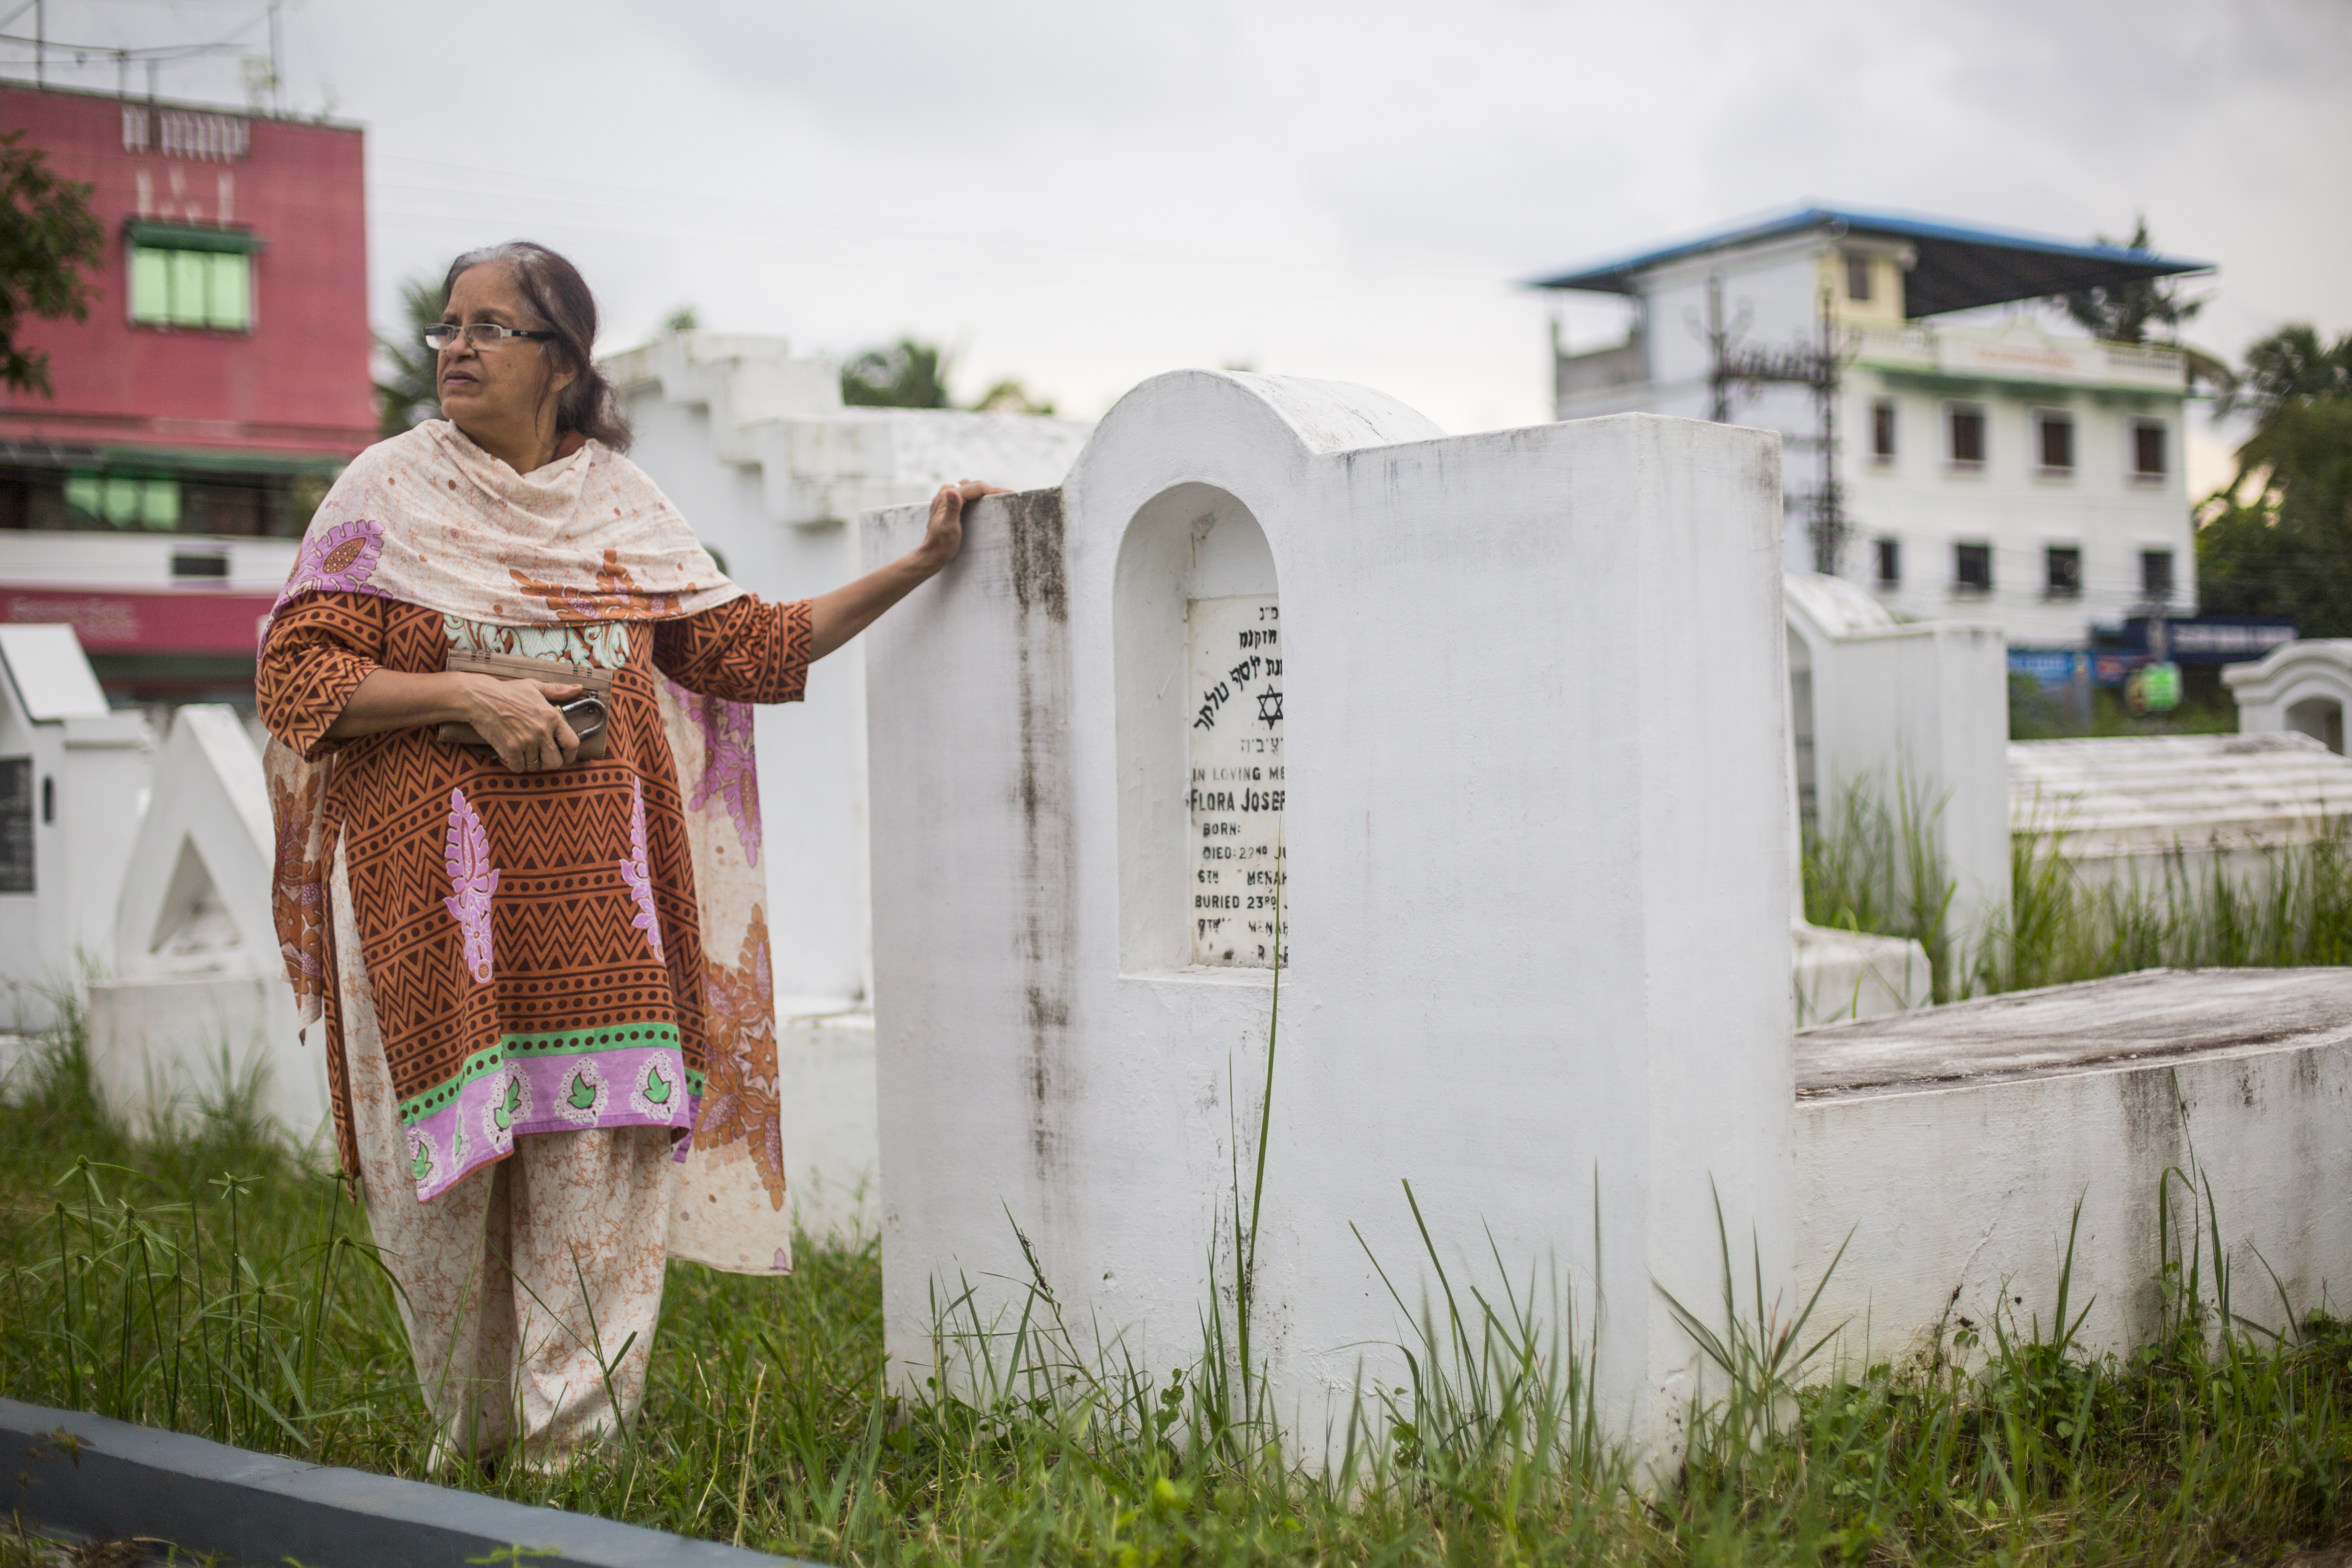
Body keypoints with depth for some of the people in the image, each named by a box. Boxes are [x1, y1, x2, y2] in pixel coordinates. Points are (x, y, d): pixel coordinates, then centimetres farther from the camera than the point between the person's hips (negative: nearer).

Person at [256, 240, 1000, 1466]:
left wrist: (920, 563, 12)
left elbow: (749, 646, 15)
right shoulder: (390, 493, 3)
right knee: (448, 1181, 2)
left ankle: (574, 1455, 6)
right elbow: (294, 676, -3)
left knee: (602, 1167, -4)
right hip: (442, 899, -2)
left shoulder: (620, 503, 12)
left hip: (598, 906, 2)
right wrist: (469, 696, -14)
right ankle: (467, 1451, 22)